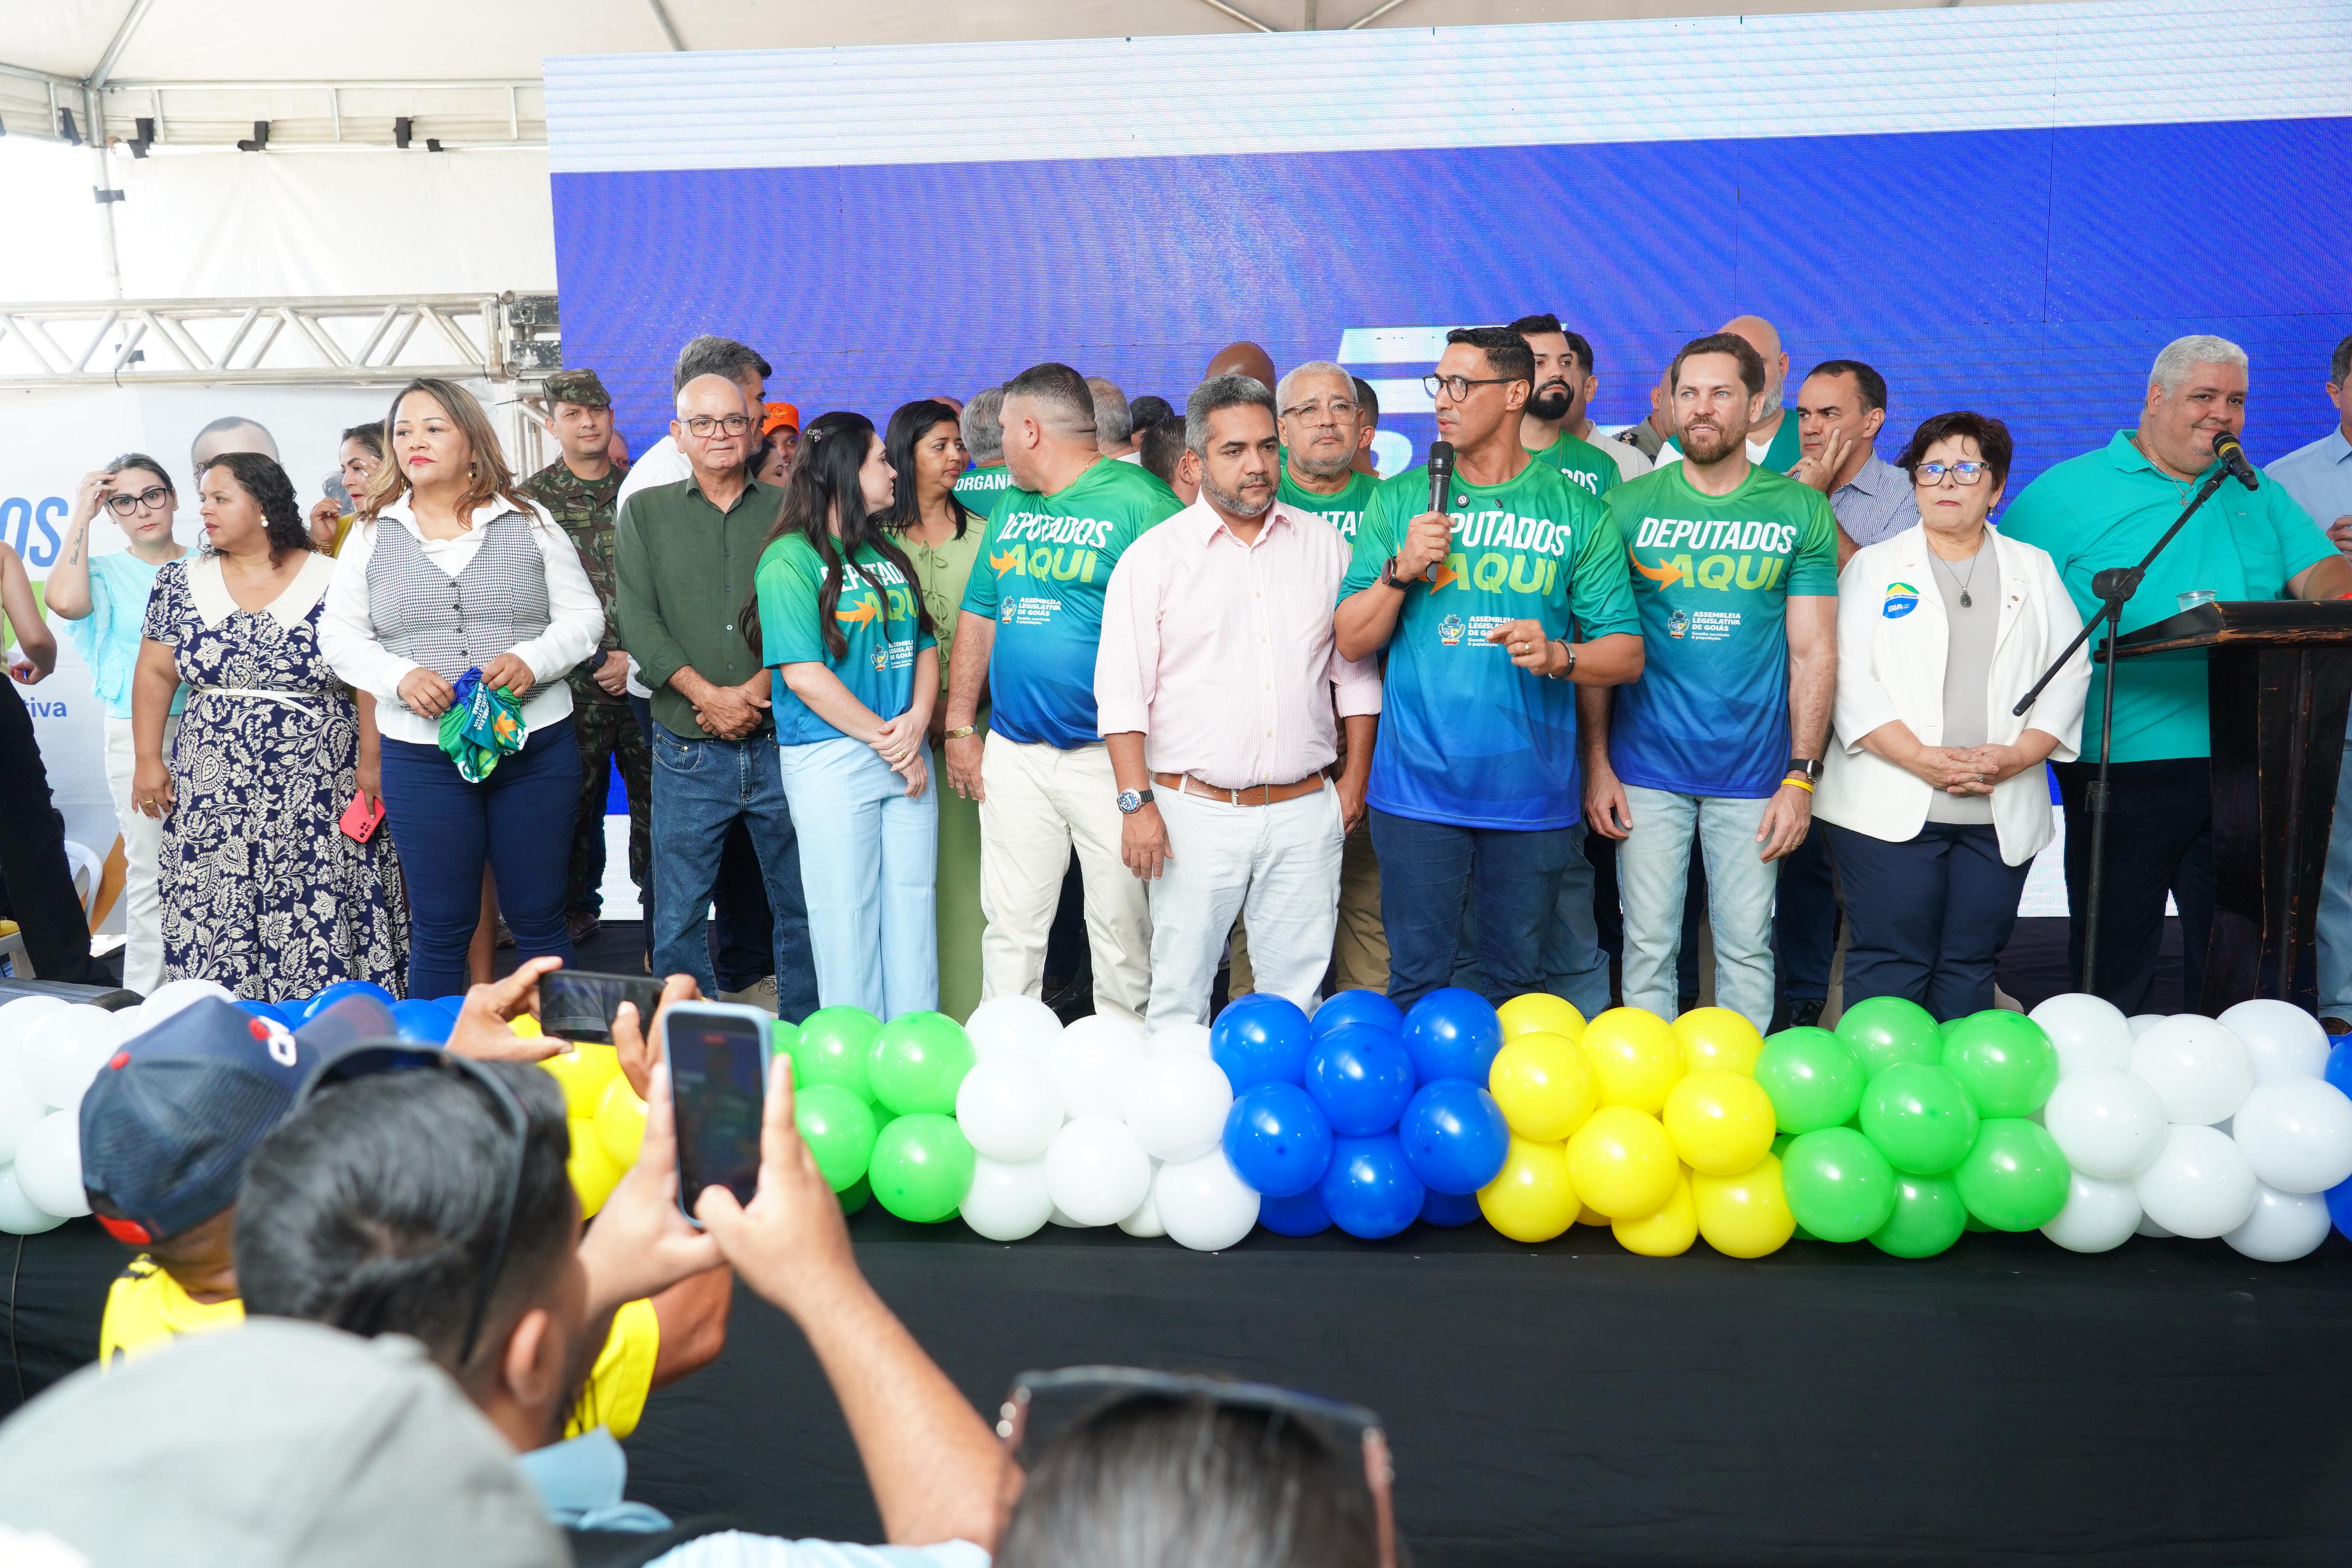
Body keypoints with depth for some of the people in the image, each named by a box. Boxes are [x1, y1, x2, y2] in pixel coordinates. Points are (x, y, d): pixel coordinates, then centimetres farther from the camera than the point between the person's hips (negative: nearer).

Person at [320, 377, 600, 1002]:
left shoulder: (529, 522, 5)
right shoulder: (371, 534, 8)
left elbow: (583, 616, 6)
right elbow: (340, 634, 8)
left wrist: (532, 660, -13)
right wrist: (402, 677, -11)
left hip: (538, 745, 0)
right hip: (421, 756, 0)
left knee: (539, 920, 7)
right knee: (441, 928, 6)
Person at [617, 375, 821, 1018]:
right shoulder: (645, 513, 8)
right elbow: (638, 622, -2)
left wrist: (756, 690, -14)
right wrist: (709, 695, -13)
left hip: (780, 741, 0)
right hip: (690, 752, 0)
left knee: (801, 907, 7)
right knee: (677, 919, 4)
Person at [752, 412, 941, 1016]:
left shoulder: (888, 554, 15)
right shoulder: (791, 560, -7)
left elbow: (924, 644, 13)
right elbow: (803, 674, -14)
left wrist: (916, 723, -6)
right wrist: (887, 742, -13)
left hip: (907, 757, 6)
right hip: (832, 758, -6)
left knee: (913, 909, 8)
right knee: (849, 919, 1)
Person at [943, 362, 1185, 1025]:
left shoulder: (1140, 503, -8)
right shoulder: (1010, 506, 15)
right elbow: (979, 617, 19)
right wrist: (960, 727, 12)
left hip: (1108, 752, -6)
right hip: (1012, 752, 6)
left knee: (1122, 927, 3)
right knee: (1011, 924, 9)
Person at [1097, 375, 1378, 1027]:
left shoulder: (1324, 544, 10)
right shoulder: (1154, 556, 0)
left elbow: (1355, 670, 15)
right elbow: (1122, 692, -4)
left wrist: (1356, 776, 9)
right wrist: (1137, 802, -10)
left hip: (1305, 810, 3)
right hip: (1195, 810, -2)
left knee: (1297, 993, 8)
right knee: (1179, 996, 2)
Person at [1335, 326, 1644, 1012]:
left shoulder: (1576, 513, 3)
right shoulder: (1399, 500, 6)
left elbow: (1627, 653, 1)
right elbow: (1351, 641, 5)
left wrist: (1559, 655, -18)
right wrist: (1402, 568, -11)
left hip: (1531, 792, 0)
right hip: (1416, 787, 0)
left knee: (1518, 983, 10)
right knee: (1417, 982, 4)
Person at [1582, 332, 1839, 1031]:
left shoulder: (1802, 512, 1)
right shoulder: (1628, 505, 1)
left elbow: (1814, 653, 2)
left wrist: (1800, 776, -3)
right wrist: (1597, 763, -2)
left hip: (1752, 772, 0)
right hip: (1646, 770, 0)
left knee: (1747, 947, 7)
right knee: (1649, 944, 5)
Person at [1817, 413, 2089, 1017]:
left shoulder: (2035, 569, 16)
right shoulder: (1874, 566, 9)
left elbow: (2071, 672, 8)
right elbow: (1849, 674, -3)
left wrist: (2019, 754, -8)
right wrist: (1919, 758, -14)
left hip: (2003, 809, 3)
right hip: (1891, 806, -2)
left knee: (1970, 965, 7)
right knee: (1889, 966, -5)